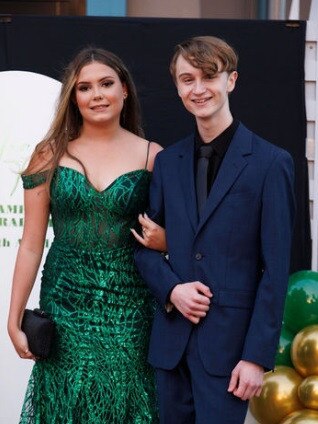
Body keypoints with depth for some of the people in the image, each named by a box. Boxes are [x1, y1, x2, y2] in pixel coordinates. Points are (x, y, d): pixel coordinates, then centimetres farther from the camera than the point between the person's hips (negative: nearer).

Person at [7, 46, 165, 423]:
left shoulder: (152, 156, 0)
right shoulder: (50, 154, 0)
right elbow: (31, 243, 1)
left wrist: (160, 238, -14)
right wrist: (14, 320, -1)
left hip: (129, 308, 0)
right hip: (65, 305, 0)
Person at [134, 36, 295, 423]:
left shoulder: (270, 162, -6)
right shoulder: (167, 162, 9)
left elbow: (275, 270, -8)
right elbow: (145, 245, 14)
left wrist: (258, 355, -12)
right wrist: (171, 289, -6)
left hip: (229, 342, -4)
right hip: (171, 338, 5)